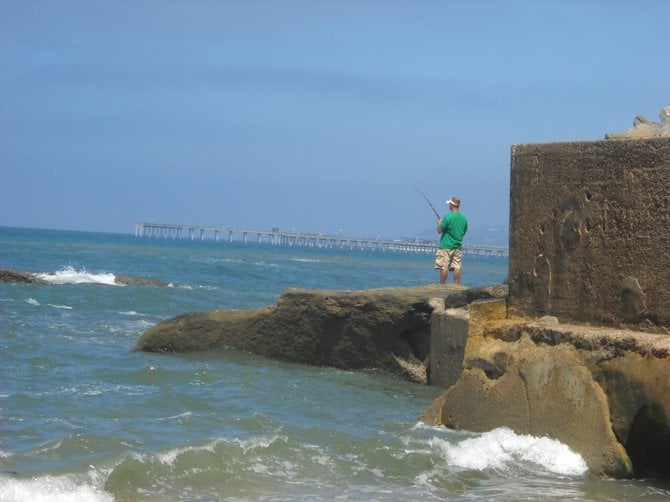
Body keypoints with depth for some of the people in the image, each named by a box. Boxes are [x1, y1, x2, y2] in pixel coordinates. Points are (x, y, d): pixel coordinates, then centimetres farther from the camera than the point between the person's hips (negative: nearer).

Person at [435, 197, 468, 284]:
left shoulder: (448, 217, -13)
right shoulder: (464, 218, 6)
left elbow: (439, 230, -9)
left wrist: (439, 223, 11)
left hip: (446, 246, -6)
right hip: (458, 247, 6)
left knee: (444, 267, -2)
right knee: (457, 268, 3)